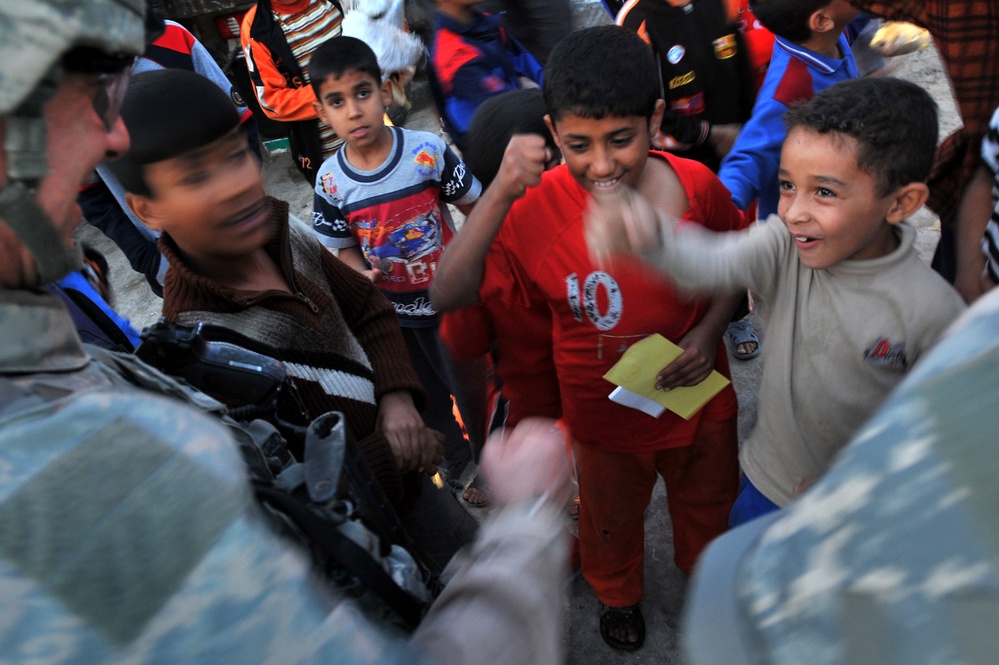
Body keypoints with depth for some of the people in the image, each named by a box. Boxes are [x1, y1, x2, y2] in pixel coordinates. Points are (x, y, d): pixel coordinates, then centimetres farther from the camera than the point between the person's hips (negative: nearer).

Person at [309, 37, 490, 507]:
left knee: (472, 388, 15)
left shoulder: (428, 151, -18)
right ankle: (458, 467, 50)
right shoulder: (330, 181, -12)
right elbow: (345, 248, 1)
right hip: (391, 314, 3)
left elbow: (475, 208, -8)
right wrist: (364, 274, -20)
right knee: (427, 399, 22)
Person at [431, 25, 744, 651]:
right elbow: (447, 295, -31)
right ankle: (619, 593, 62)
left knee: (708, 502, 30)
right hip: (607, 413, -2)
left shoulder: (698, 185, -19)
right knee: (612, 515, 26)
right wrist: (501, 192, -39)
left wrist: (710, 331, -18)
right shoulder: (538, 209, -25)